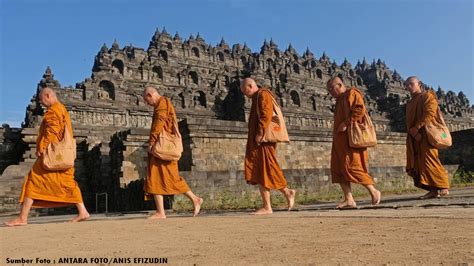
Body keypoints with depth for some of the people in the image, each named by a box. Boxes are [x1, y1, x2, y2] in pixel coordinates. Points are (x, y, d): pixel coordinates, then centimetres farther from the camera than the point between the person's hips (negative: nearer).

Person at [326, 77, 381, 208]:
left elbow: (360, 109, -18)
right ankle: (349, 199, 1)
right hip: (340, 140, 9)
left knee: (351, 166, -13)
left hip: (351, 139, -9)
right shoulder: (340, 100, 24)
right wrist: (338, 126, 14)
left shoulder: (352, 93, -3)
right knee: (338, 168, 1)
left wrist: (346, 123, -21)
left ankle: (374, 191, 2)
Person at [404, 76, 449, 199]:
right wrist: (413, 133, -7)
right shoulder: (411, 103, 24)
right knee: (418, 163, 0)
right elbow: (410, 121, 13)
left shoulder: (427, 96, 3)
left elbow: (429, 114, -12)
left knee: (429, 161, -12)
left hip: (426, 134, -7)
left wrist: (416, 128, -19)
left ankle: (443, 187, -5)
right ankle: (433, 189, 1)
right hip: (415, 136, 7)